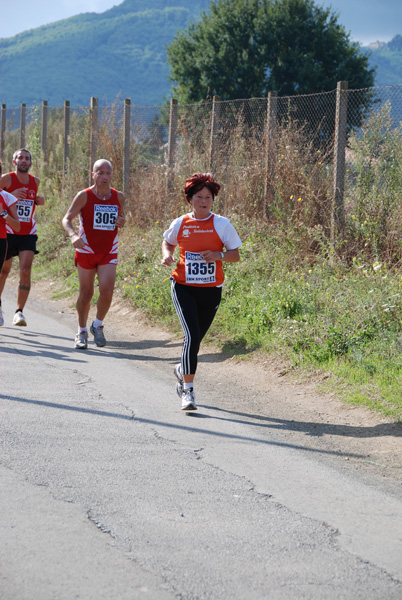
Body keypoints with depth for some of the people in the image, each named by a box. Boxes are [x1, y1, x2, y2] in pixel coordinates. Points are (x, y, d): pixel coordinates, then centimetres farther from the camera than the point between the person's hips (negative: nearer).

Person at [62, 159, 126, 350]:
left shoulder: (119, 197, 1)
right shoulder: (84, 196, -9)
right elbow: (67, 219, -9)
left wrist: (122, 221, -7)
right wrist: (73, 235, -29)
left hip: (109, 253, 2)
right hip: (86, 251, -2)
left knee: (107, 292, -13)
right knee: (86, 294, 5)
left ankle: (98, 325, 13)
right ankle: (81, 332, 24)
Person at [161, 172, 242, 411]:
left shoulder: (222, 224, -2)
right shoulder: (180, 224, 1)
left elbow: (236, 255, 0)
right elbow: (168, 243, 20)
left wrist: (219, 255, -19)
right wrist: (167, 256, -1)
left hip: (211, 290, 1)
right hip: (184, 288, -1)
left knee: (196, 339, 12)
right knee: (192, 336, -17)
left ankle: (183, 369, 45)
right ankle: (188, 391, -11)